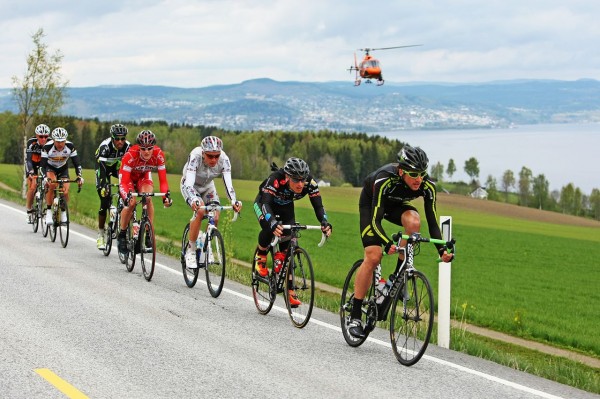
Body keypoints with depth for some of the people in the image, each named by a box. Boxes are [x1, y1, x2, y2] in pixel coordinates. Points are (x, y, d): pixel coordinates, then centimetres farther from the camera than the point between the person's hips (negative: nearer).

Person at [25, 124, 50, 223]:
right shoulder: (31, 143, -29)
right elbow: (28, 160, -34)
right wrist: (31, 173, -48)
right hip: (32, 166, -2)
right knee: (32, 187, -17)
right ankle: (29, 212, -1)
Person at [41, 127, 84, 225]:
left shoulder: (70, 147, -26)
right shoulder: (47, 147, -31)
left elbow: (77, 163, -24)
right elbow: (42, 165, -33)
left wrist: (79, 176, -39)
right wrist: (45, 178, -49)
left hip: (63, 169, 2)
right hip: (50, 167, -2)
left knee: (65, 192, -16)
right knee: (52, 184, -31)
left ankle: (63, 212, 11)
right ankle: (48, 212, -21)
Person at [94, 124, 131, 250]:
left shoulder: (128, 146, -26)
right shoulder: (105, 146, -35)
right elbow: (101, 168, -41)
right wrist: (104, 186, -52)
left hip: (118, 167, 3)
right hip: (104, 167, -3)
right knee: (105, 201, -12)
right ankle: (100, 235, -2)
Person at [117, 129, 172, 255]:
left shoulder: (158, 154, -31)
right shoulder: (130, 155, -39)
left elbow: (163, 179, -27)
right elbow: (123, 182, -39)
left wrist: (166, 195, -43)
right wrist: (127, 197, -57)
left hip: (144, 176, 2)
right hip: (129, 176, -2)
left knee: (148, 198, -26)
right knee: (131, 203, -23)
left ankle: (148, 233, -15)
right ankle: (122, 234, -2)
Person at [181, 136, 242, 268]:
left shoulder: (224, 159, -29)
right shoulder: (195, 157, -37)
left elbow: (228, 183, -35)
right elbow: (189, 184, -44)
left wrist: (234, 201, -53)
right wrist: (194, 200, -63)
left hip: (207, 186, 4)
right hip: (190, 186, -3)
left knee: (215, 217, -15)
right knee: (200, 211, -27)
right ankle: (190, 251, -14)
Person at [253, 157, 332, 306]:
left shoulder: (309, 183, -31)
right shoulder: (275, 179, -42)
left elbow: (318, 205, -31)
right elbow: (266, 203, -49)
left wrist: (325, 222, -51)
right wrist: (273, 223, -68)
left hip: (286, 207, 3)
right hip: (264, 203, -3)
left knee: (287, 246, -11)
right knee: (269, 229, -33)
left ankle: (289, 290, -3)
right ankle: (260, 257, -1)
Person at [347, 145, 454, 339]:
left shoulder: (427, 185, -29)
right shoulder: (384, 180, -40)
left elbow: (432, 221, -25)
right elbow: (375, 221, -41)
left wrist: (442, 249, -39)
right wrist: (388, 244, -57)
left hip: (397, 204, 3)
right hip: (371, 202, -3)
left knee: (413, 222, -31)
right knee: (373, 257, -17)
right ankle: (355, 316, -8)